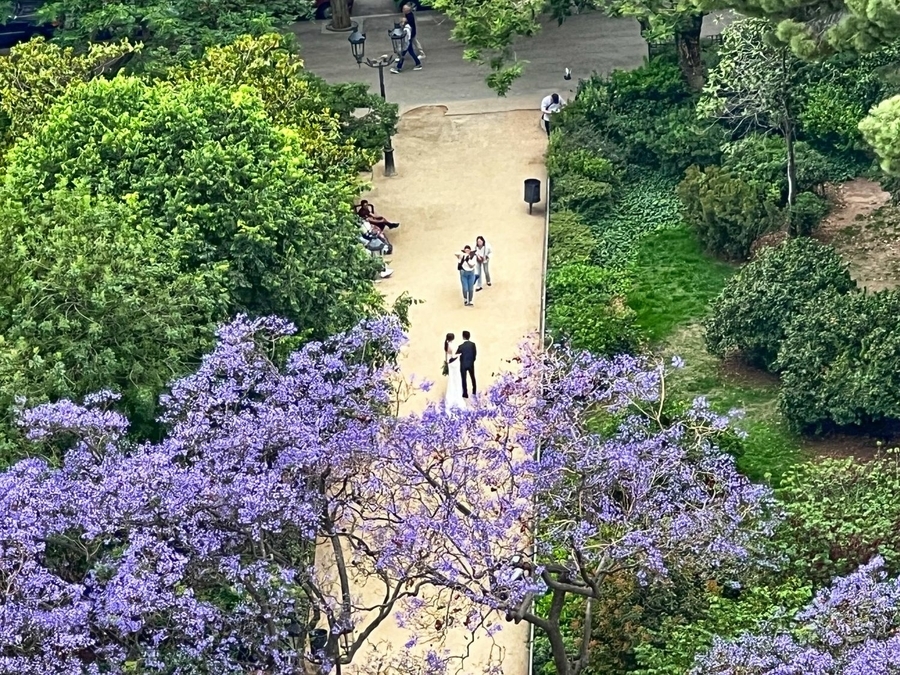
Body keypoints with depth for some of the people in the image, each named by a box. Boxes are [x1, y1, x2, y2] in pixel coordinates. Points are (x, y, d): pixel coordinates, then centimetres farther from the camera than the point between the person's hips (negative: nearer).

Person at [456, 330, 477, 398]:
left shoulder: (461, 346, -21)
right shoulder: (472, 344, -10)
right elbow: (475, 353, -2)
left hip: (463, 364, -4)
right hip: (471, 363, 4)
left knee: (464, 379, 5)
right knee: (473, 377, 21)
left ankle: (465, 394, 8)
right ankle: (474, 391, 32)